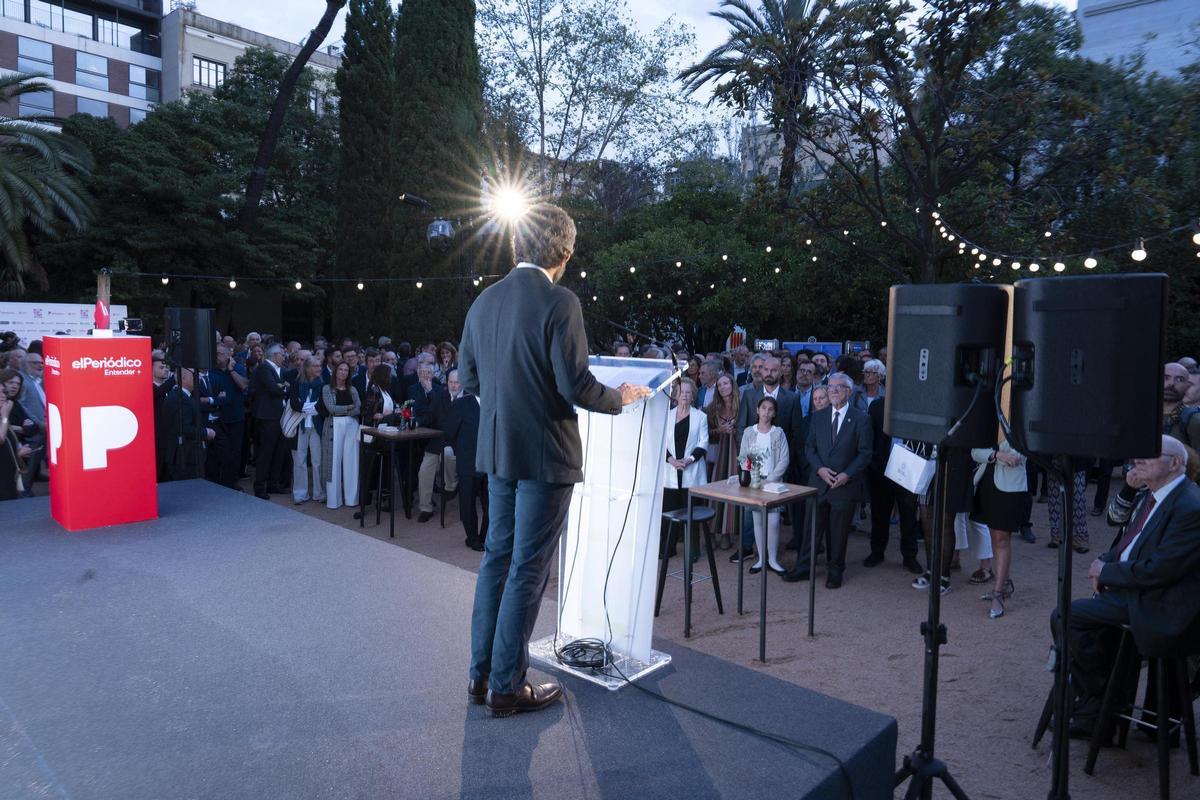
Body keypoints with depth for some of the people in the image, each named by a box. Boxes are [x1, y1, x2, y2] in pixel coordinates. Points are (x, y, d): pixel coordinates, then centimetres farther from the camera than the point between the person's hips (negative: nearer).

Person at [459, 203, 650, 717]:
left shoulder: (484, 302, 6)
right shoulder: (559, 303, -16)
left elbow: (468, 377, 13)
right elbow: (576, 386, -19)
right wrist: (621, 398, -1)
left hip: (497, 451, 7)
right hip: (545, 454, -7)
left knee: (497, 555, 17)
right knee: (529, 568, 3)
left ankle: (481, 675, 26)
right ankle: (508, 687, 13)